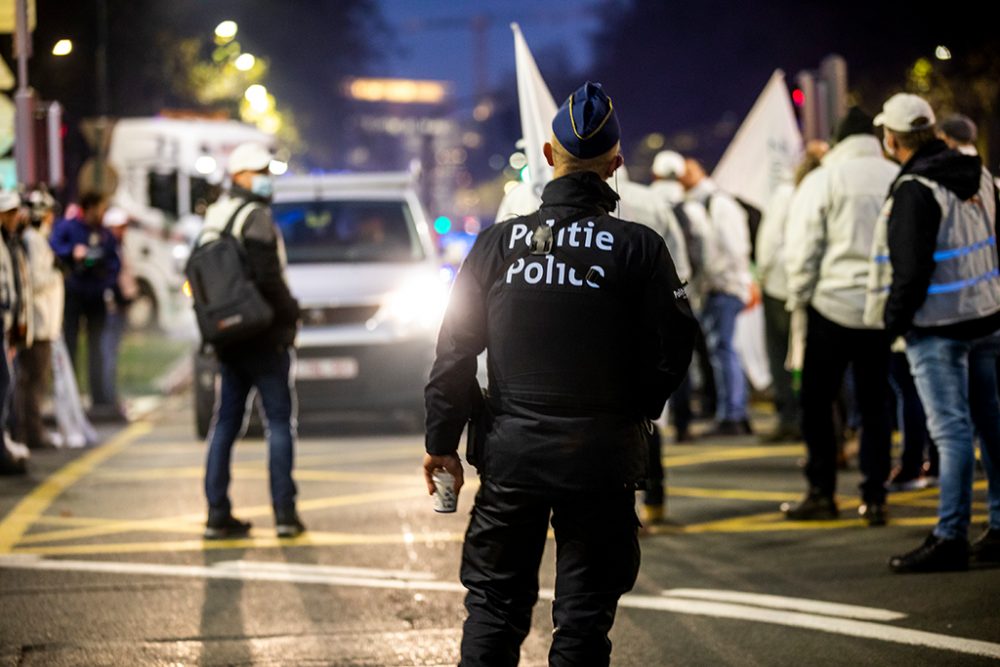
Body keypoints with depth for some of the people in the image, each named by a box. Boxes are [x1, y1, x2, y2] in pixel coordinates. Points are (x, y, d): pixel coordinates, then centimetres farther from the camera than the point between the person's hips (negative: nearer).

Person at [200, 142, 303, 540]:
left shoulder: (213, 220, 14)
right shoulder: (256, 218, -12)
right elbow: (267, 278, -21)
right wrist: (291, 312, -6)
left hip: (229, 339, 7)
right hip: (264, 337, -7)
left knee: (226, 422, 8)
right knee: (280, 421, -1)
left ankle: (217, 514, 6)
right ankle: (284, 513, -4)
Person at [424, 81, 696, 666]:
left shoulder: (498, 243, -1)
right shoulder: (639, 248, -7)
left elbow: (456, 349, 2)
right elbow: (673, 348, -5)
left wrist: (442, 442, 10)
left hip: (512, 454, 2)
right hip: (602, 459, -2)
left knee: (495, 605, 13)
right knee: (585, 615, 6)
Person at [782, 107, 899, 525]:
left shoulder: (822, 180, -6)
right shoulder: (899, 179, 4)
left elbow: (802, 250, -8)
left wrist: (799, 299, 3)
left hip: (833, 305, -3)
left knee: (817, 403, 7)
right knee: (875, 405, 9)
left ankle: (821, 493, 7)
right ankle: (874, 498, 7)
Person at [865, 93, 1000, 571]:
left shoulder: (914, 191, -16)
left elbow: (912, 268, -19)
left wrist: (895, 320, -7)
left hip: (938, 326, -8)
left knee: (952, 430, -7)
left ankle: (950, 537, -5)